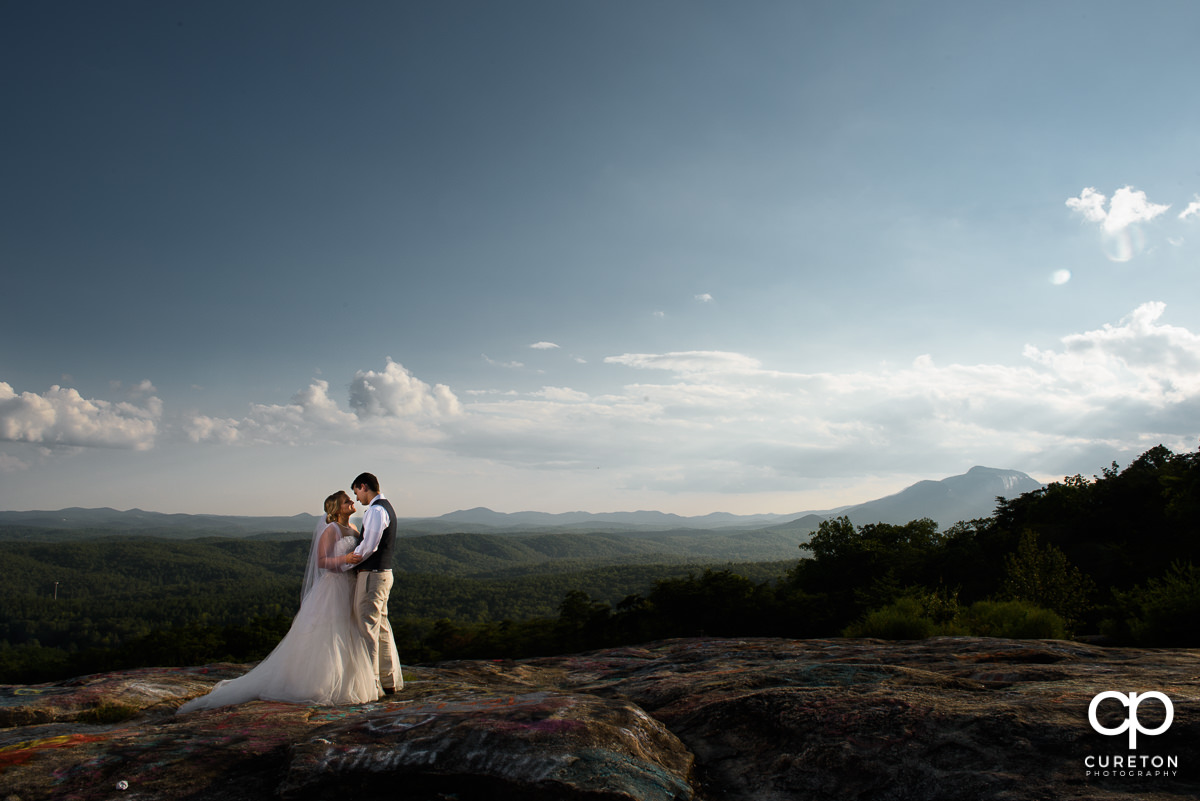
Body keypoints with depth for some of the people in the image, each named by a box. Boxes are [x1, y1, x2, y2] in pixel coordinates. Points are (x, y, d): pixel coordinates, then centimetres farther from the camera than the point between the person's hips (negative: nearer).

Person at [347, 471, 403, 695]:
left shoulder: (376, 510, -15)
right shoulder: (386, 507, 16)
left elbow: (368, 546, -20)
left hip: (373, 575, -10)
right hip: (383, 573, 10)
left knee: (368, 628, -4)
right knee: (382, 628, 14)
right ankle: (389, 682, 21)